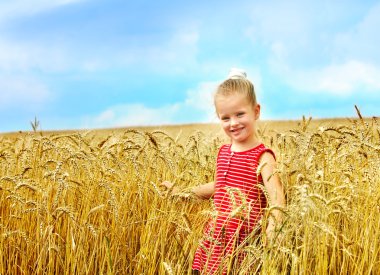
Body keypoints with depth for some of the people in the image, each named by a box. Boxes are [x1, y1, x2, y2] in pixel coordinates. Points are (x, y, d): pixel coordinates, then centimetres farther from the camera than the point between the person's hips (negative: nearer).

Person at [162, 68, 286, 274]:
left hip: (244, 242, -6)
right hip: (216, 237, 7)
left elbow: (275, 196, -24)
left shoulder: (262, 156, -11)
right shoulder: (223, 152, 10)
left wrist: (273, 226, -43)